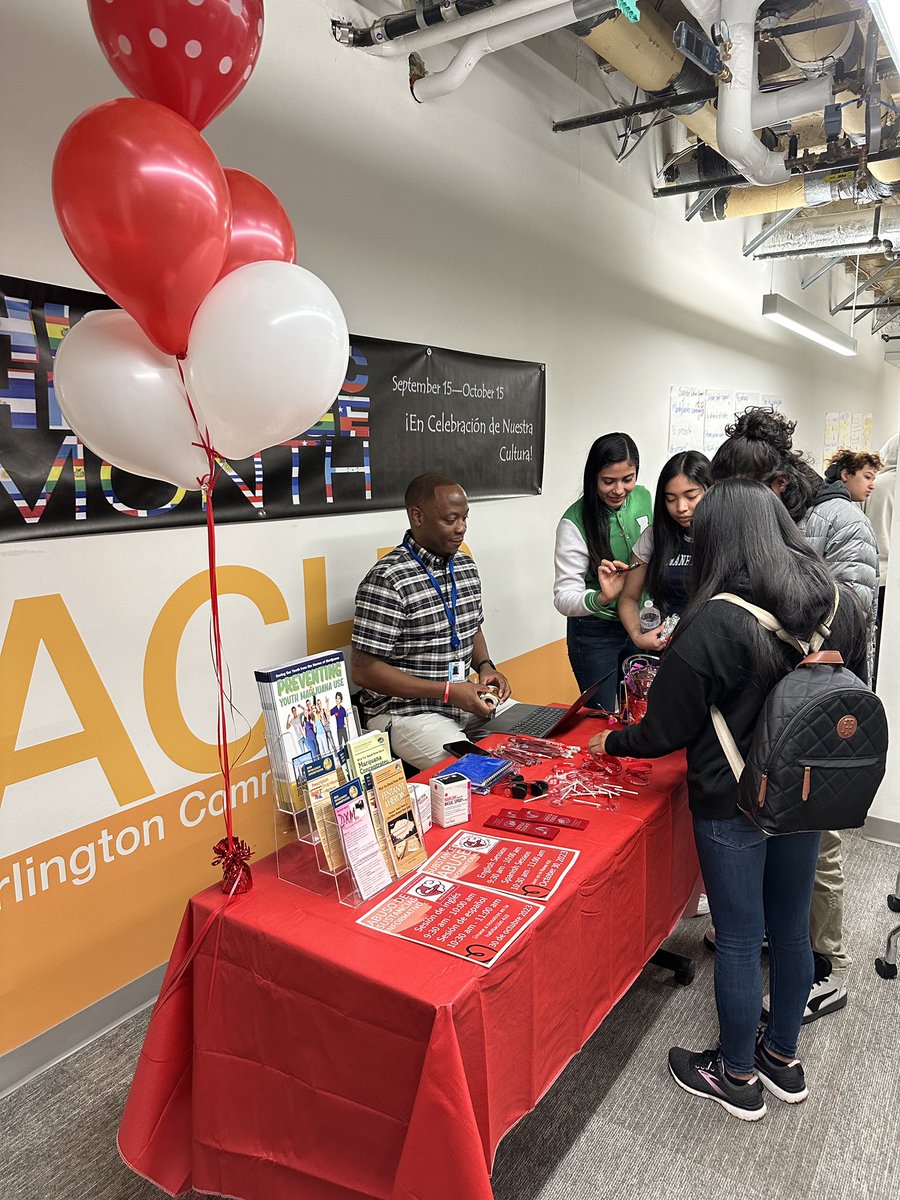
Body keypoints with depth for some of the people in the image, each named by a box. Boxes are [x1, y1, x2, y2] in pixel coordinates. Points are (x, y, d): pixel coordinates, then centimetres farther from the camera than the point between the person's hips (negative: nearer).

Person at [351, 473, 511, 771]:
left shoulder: (465, 566, 7)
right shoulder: (388, 581, -18)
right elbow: (363, 669, -19)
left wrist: (485, 666, 0)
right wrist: (447, 691, -21)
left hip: (465, 701, 8)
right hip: (404, 711, -7)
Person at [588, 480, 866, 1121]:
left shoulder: (712, 624, -25)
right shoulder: (842, 603, -5)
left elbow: (665, 732, -17)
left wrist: (610, 742, 3)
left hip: (732, 806, -6)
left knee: (740, 940, 11)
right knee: (792, 929, 22)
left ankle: (738, 1078, 33)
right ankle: (784, 1057, 43)